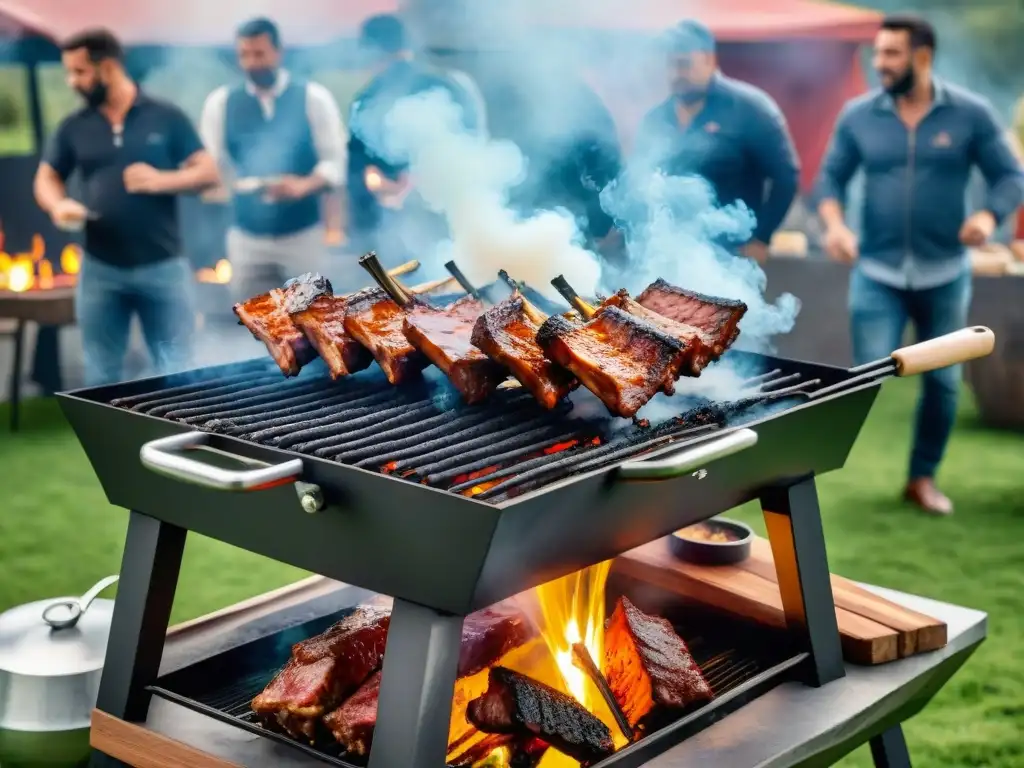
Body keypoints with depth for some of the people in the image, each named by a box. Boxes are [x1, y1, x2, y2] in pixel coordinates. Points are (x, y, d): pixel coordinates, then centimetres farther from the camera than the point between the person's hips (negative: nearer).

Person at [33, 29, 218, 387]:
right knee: (100, 377, 9)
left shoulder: (166, 117, 0)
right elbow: (46, 178, 11)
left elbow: (208, 172, -1)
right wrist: (59, 205, -11)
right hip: (100, 269, 3)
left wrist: (162, 180, -18)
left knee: (175, 373, 2)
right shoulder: (74, 127, 6)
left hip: (163, 266, -2)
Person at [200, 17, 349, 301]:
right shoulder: (220, 102, 5)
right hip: (247, 238, 2)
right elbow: (210, 166, 6)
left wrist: (304, 185, -21)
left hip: (303, 236, -1)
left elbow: (336, 161, -4)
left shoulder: (313, 97, -1)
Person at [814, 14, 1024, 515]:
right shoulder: (858, 115, -3)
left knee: (943, 381, 10)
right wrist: (834, 225, -19)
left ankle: (922, 478, 27)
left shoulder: (970, 113, -6)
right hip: (877, 273, -1)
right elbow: (830, 177, 1)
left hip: (945, 274, 1)